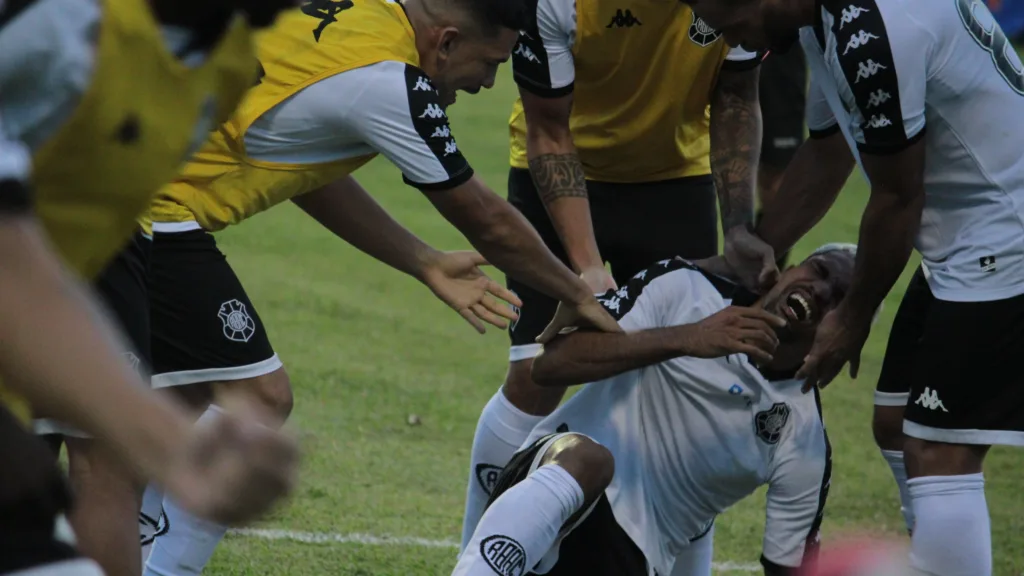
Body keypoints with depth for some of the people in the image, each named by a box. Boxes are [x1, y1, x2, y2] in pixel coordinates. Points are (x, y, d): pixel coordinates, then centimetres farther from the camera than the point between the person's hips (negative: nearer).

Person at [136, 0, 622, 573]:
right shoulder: (389, 82, -16)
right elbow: (486, 220, -4)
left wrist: (425, 264, 22)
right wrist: (579, 295, 11)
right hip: (153, 209, -10)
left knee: (191, 394, 19)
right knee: (258, 397, -6)